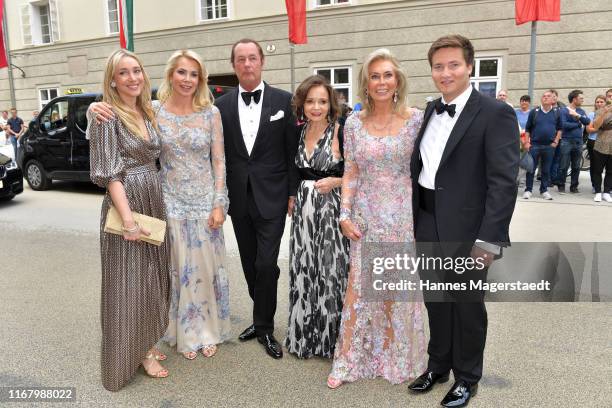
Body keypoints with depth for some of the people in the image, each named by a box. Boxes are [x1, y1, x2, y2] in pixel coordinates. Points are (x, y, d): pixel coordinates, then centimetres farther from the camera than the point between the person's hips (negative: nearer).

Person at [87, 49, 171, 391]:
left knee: (153, 276, 14)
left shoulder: (148, 112, 11)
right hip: (126, 204, -7)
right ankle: (135, 352, 19)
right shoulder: (106, 116, -10)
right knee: (129, 281, 3)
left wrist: (155, 206, 9)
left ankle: (146, 342, 31)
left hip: (155, 203, 7)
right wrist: (130, 220, -21)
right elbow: (110, 173, -16)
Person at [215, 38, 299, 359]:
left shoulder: (283, 101, -1)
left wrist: (293, 193, -4)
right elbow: (219, 154, 7)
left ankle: (264, 328, 13)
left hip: (271, 197, -3)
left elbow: (292, 151, -1)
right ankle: (263, 319, 31)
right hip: (239, 198, 3)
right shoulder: (222, 105, 6)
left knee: (266, 265, -5)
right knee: (250, 265, 13)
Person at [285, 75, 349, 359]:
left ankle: (333, 338, 22)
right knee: (304, 272, 11)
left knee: (330, 272, 2)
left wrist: (336, 181, -20)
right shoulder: (298, 132, 8)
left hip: (331, 210, -5)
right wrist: (293, 196, 10)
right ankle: (305, 335, 29)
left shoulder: (341, 132, -8)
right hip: (304, 210, 5)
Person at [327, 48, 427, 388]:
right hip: (366, 217, 1)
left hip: (404, 217, -1)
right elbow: (351, 173, 4)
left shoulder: (417, 119, -5)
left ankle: (399, 358, 33)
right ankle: (349, 360, 20)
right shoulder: (354, 123, 1)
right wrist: (345, 214, -4)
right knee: (358, 287, 4)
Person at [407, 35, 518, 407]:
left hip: (466, 228, -6)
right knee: (436, 299, 18)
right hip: (428, 223, 6)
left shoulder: (496, 114, -11)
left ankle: (467, 378, 32)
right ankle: (438, 365, 39)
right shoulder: (431, 110, 9)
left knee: (467, 304, 11)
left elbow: (504, 182, -16)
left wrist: (489, 239, -21)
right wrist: (415, 218, 9)